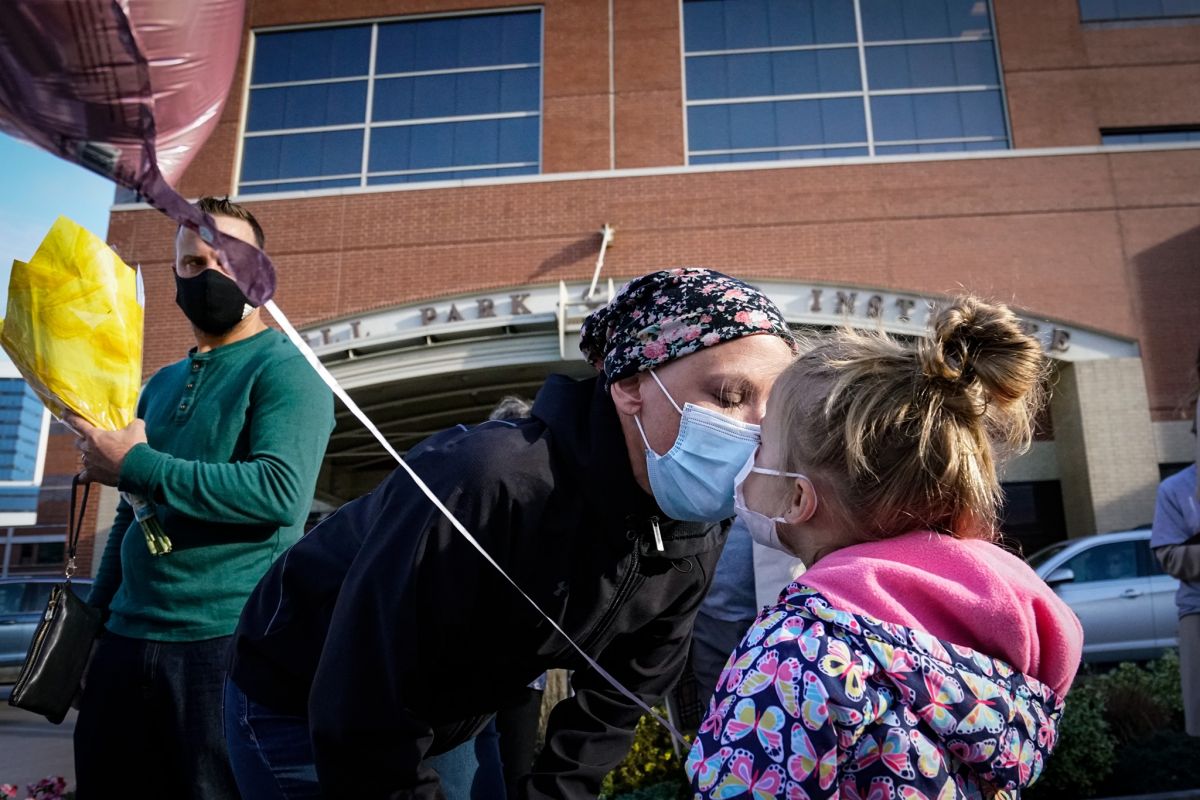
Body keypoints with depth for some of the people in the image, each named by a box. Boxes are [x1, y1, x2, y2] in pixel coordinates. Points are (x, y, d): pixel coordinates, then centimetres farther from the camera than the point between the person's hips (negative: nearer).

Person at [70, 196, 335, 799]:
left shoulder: (284, 369, -7)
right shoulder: (162, 383, 15)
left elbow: (280, 490, -23)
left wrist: (136, 464, -18)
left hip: (227, 642, -7)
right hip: (126, 639, 7)